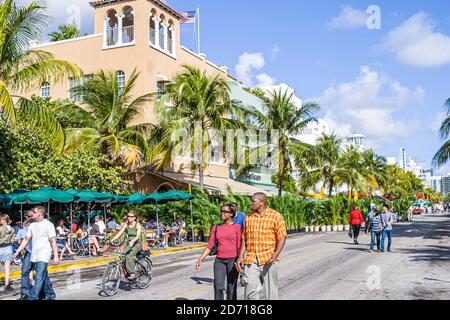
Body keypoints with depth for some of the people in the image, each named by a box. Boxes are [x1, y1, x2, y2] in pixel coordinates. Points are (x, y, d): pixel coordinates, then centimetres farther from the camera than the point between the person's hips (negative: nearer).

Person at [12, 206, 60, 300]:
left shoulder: (48, 224, -8)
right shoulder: (32, 225, 9)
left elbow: (53, 241, -10)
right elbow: (26, 240, 14)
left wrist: (56, 256, -13)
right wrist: (17, 251, 8)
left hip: (44, 256, -6)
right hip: (34, 256, 6)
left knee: (39, 278, -10)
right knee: (44, 277, 15)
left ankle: (33, 298, -10)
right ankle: (50, 295, 27)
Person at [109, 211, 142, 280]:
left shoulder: (138, 225, -9)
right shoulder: (126, 225, 4)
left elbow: (138, 236, -22)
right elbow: (119, 233, -4)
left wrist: (132, 241, -41)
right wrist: (112, 240, -20)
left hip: (137, 243, -5)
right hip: (129, 243, 5)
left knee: (128, 256, -29)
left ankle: (132, 274, -22)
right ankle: (127, 273, -3)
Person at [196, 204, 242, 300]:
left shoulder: (237, 227, -4)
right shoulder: (216, 227, 7)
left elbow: (239, 246, -7)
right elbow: (209, 246, 5)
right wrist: (200, 260, -4)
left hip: (232, 260, -3)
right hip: (219, 261, 3)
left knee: (231, 288, 2)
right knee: (218, 287, -9)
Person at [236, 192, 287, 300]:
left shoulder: (275, 216, -3)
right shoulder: (248, 217, 10)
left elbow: (282, 237, -5)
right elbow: (244, 238, 15)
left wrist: (276, 253, -20)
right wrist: (241, 256, 7)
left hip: (268, 259, -3)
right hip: (251, 259, 3)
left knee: (271, 290, 6)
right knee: (251, 289, 0)